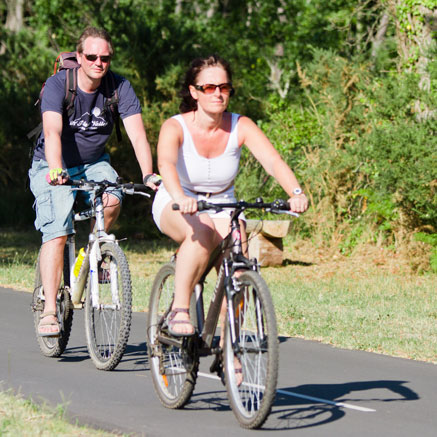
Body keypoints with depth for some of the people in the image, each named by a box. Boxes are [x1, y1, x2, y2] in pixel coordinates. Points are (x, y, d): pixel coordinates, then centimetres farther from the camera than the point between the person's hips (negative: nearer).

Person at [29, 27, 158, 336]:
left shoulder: (120, 88, -14)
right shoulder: (58, 85, -21)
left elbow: (137, 134, -23)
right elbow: (52, 133, -35)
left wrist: (148, 175, -39)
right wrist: (56, 170, -53)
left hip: (93, 162, 2)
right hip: (53, 167, -2)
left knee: (112, 200, -29)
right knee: (57, 232, -20)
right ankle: (49, 311, -18)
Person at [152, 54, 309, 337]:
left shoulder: (240, 127, -13)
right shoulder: (176, 127, -20)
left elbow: (273, 160, -27)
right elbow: (166, 163, -40)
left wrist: (296, 193, -47)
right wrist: (180, 198, -61)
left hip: (222, 207, 3)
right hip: (176, 207, -3)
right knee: (201, 232, -37)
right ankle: (179, 311, -25)